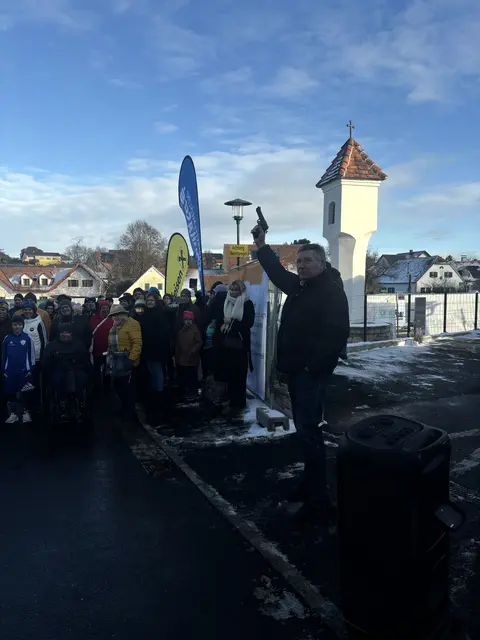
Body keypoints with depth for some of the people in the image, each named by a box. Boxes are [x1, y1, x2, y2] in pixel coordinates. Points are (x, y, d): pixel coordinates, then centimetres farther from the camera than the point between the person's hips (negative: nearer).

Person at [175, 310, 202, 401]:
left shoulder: (195, 330, -6)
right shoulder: (181, 331, 13)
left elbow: (199, 342, -11)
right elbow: (177, 345, 17)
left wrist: (193, 351, -21)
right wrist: (177, 356, 14)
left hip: (192, 359, -6)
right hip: (181, 359, 6)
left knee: (192, 377, -1)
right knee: (182, 377, 9)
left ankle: (193, 393, 11)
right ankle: (185, 392, 23)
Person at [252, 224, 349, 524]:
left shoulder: (331, 290, -14)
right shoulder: (300, 286, 13)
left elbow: (338, 333, -24)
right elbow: (278, 272, 30)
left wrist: (314, 366, -24)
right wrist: (261, 245, 28)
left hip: (312, 373, -9)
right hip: (296, 371, 9)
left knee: (309, 432, -8)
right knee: (305, 430, 16)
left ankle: (319, 501, 1)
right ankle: (311, 484, 30)